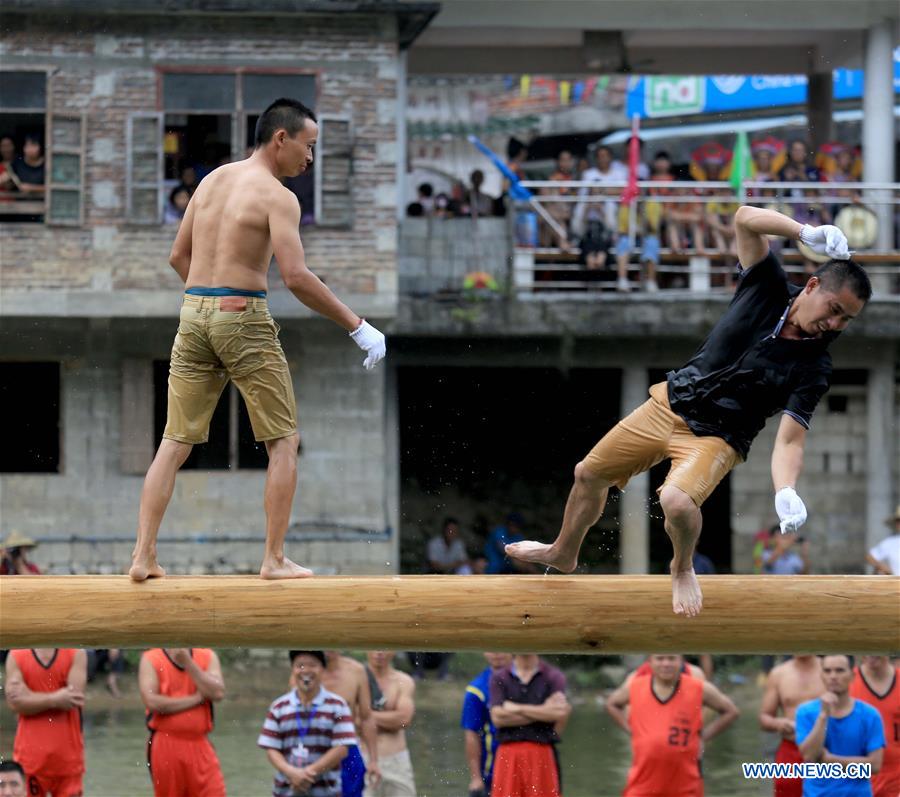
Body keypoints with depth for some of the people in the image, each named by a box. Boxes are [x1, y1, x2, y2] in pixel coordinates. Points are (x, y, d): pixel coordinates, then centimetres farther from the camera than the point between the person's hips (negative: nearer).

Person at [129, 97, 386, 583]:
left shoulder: (213, 180, 13)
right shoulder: (277, 196, -10)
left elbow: (178, 257, 18)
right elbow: (296, 277, -20)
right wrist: (358, 327, -15)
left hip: (194, 312, 6)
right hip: (243, 319, -6)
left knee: (175, 443, 8)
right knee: (283, 442, 6)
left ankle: (143, 556, 1)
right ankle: (275, 559, 3)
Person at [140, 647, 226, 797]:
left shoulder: (208, 657, 8)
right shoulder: (150, 659, 1)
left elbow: (217, 693, -9)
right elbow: (151, 701, -14)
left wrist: (188, 661, -12)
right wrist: (196, 698, -11)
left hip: (200, 745, 2)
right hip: (165, 745, -2)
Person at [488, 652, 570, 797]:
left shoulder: (553, 677, 6)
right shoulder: (499, 678, 8)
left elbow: (560, 713, -10)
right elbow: (497, 717, -6)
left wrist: (518, 708, -5)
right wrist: (543, 712, -7)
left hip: (542, 754, 0)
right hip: (508, 754, 0)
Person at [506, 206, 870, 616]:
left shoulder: (813, 367, -20)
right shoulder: (771, 290, -13)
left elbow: (789, 440, -25)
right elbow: (745, 217, -23)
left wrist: (786, 493, -44)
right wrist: (807, 233, -39)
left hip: (716, 438, -4)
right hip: (670, 403, 4)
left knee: (677, 502, -33)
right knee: (589, 474, 16)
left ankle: (682, 568, 2)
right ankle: (564, 553, 46)